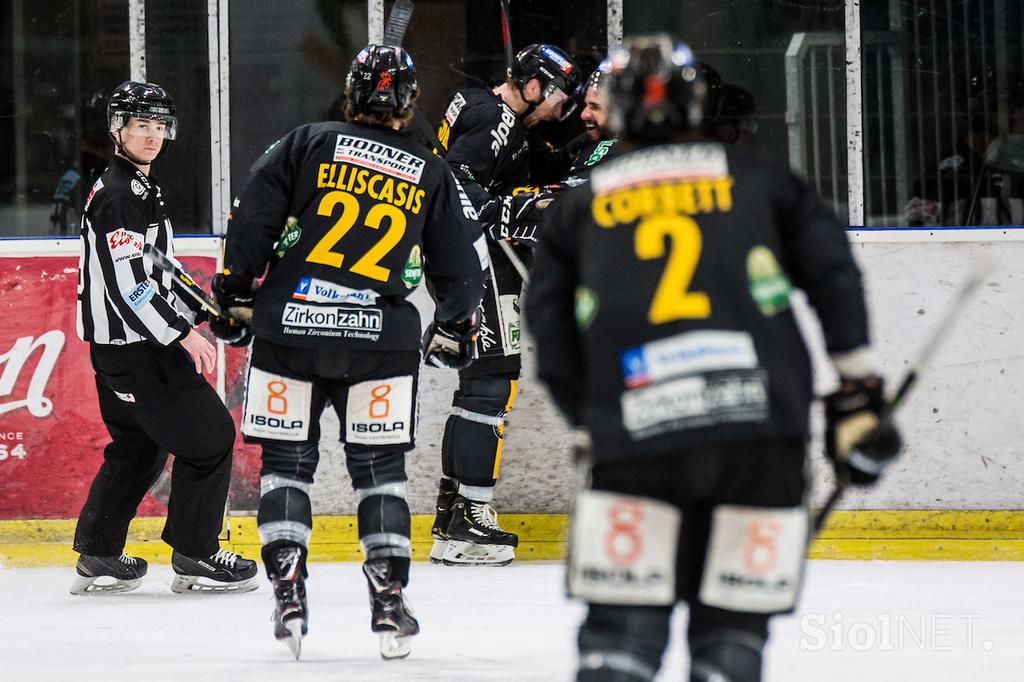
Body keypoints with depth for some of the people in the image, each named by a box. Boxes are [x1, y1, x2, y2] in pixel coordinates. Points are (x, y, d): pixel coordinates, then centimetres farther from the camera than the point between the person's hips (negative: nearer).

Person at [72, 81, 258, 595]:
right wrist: (181, 334, -22)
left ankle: (98, 558, 21)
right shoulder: (118, 194, -18)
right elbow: (127, 282, -24)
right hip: (133, 347, -11)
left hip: (119, 345, 11)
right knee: (210, 436, -6)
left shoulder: (139, 187, 16)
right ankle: (196, 557, -2)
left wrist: (190, 315, 22)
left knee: (138, 448, 18)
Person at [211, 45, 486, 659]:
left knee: (286, 462, 8)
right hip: (380, 339, 1)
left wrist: (234, 296, 8)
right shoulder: (432, 174, 8)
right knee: (380, 468, 8)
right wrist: (453, 330, 28)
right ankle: (389, 600, 2)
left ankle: (289, 594, 0)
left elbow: (252, 223, -1)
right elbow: (463, 263, 13)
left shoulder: (305, 144, 3)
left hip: (290, 328, 0)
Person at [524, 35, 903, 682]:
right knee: (734, 629, 9)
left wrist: (598, 427, 21)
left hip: (637, 434, 0)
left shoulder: (578, 207, 19)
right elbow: (832, 271, 8)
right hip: (761, 421, 0)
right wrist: (860, 392, 11)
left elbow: (553, 345, 13)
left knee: (621, 629, 8)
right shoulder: (758, 179, 18)